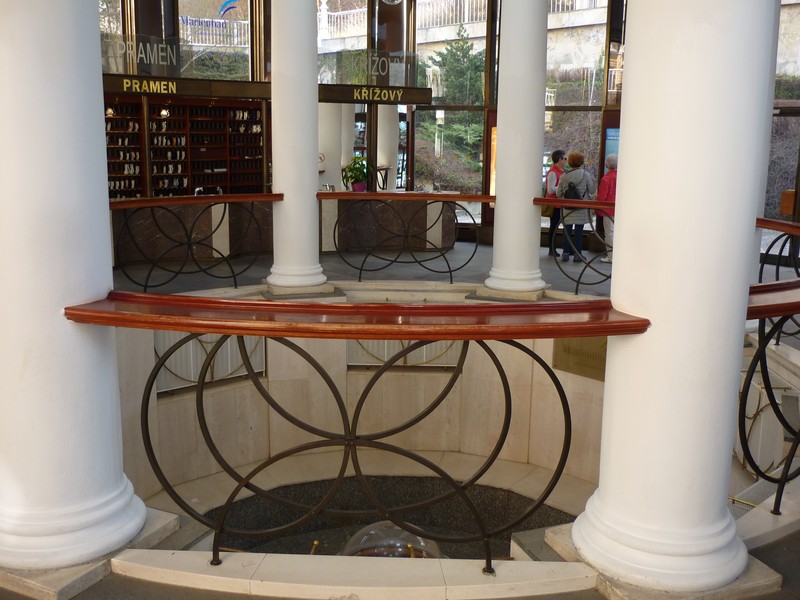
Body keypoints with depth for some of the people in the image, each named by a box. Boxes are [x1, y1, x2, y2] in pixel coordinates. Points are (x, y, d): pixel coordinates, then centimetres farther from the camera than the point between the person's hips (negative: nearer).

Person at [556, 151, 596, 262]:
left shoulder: (564, 176, 0)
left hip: (567, 208, 2)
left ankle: (566, 253, 8)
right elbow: (592, 190, -2)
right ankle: (577, 254, 5)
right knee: (579, 231, 3)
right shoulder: (585, 174, -6)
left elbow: (558, 193, 3)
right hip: (581, 209, -2)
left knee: (567, 230, 8)